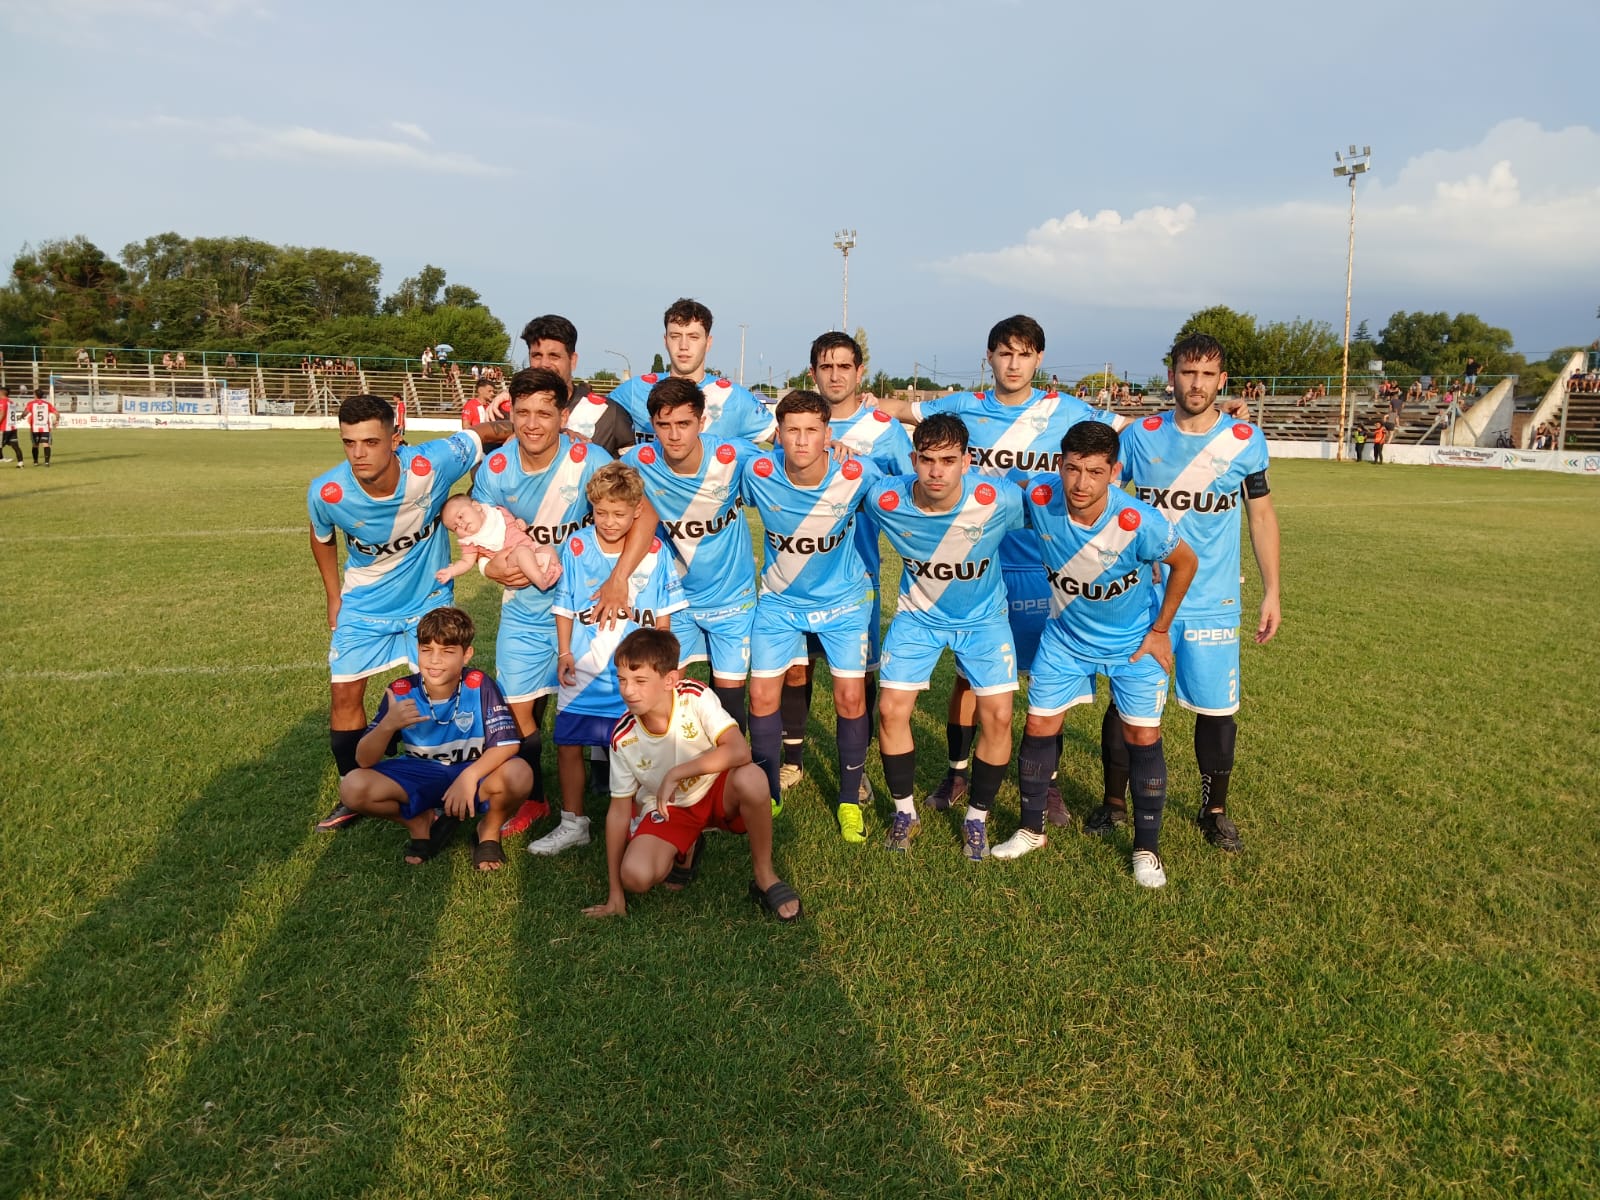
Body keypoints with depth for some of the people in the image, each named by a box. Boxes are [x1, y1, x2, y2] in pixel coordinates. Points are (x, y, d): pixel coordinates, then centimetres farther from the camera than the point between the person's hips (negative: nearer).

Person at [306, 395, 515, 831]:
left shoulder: (431, 467, -32)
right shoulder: (326, 493, -23)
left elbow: (484, 434, -13)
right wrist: (334, 597, 6)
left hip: (428, 598, -1)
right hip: (364, 603, 1)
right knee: (345, 694, 2)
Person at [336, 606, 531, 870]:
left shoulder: (479, 686, -19)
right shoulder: (401, 693, -15)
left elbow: (507, 744, -23)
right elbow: (364, 761, -17)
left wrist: (469, 776, -39)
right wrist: (387, 725, -37)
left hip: (473, 772, -2)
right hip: (419, 777, 2)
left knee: (518, 774, -34)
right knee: (352, 787, -23)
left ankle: (490, 829, 1)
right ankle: (421, 822, 6)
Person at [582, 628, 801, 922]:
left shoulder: (695, 697, -24)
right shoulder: (624, 737, -17)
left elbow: (740, 751, -37)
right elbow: (619, 811, -9)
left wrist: (675, 774, -37)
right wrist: (615, 896, -7)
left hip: (716, 792, -2)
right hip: (666, 807, 2)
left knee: (751, 779, -37)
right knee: (635, 876, -26)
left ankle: (765, 877, -14)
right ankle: (681, 850, 11)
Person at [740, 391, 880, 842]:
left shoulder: (858, 475, -25)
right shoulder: (758, 473, -22)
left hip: (844, 600, -1)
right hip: (780, 600, 1)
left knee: (851, 699, -3)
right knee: (762, 696, 1)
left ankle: (850, 800, 18)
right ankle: (767, 793, 22)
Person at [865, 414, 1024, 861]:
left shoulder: (999, 501, -29)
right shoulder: (885, 500, -26)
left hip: (983, 617, -1)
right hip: (918, 614, 1)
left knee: (998, 716, -8)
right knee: (891, 709, -6)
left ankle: (977, 819, 15)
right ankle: (905, 812, 18)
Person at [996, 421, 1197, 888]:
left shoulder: (1139, 522, -32)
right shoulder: (1039, 496, -26)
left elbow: (1185, 562, -13)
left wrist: (1160, 630, -7)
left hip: (1134, 640, -2)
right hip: (1065, 635, 3)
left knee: (1143, 737, -1)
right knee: (1038, 726, 5)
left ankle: (1147, 849, 17)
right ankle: (1031, 830, 25)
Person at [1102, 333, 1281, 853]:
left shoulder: (1246, 439, -2)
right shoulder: (1140, 435, -2)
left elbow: (1261, 515, 7)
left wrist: (1272, 591, 4)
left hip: (1213, 602, 0)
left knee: (1216, 709, 4)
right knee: (1126, 702, 5)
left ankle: (1215, 811, 26)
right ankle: (1115, 802, 26)